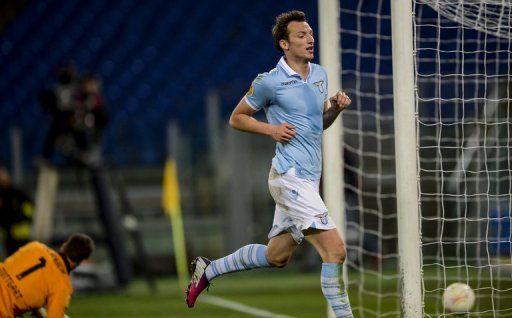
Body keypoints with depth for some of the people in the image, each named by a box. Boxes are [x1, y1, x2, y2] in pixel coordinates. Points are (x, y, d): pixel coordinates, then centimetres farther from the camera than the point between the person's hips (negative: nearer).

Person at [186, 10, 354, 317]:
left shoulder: (320, 74, 12)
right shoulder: (269, 82, -8)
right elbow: (236, 118, 4)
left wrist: (336, 107, 3)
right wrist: (271, 129, -11)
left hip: (309, 178, 8)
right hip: (290, 177, -8)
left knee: (276, 256, 18)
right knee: (335, 249, -17)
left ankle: (208, 269, 34)